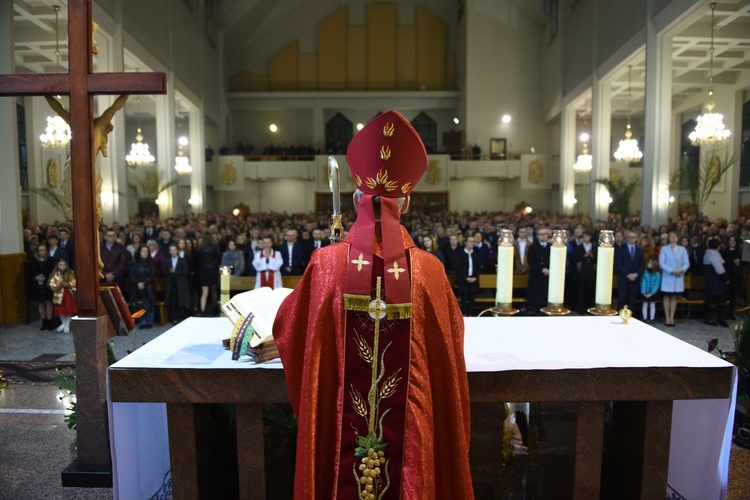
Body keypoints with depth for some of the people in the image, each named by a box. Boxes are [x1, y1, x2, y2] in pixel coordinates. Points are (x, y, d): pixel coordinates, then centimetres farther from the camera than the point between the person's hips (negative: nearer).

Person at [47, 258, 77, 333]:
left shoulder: (70, 273, -1)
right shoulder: (55, 275, -4)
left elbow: (73, 284, -4)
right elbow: (52, 286, -8)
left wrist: (67, 284, -21)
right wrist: (59, 285, -23)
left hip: (68, 294, 0)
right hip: (59, 294, 0)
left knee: (69, 309, -1)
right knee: (61, 310, 3)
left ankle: (67, 325, 13)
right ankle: (63, 323, 25)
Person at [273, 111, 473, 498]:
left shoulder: (325, 263, -14)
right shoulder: (428, 269, -14)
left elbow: (287, 331, 1)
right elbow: (450, 344, 0)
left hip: (341, 424, 1)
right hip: (409, 425, 0)